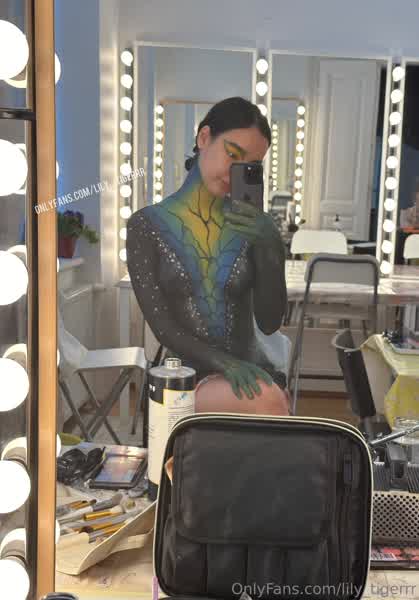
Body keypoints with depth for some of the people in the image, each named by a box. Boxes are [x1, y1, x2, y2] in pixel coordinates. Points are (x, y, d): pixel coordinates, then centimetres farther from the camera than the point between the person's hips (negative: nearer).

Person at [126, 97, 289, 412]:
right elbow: (162, 327, -8)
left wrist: (267, 246, -19)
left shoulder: (254, 226, 2)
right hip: (185, 381, -3)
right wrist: (225, 364, -23)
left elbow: (270, 323, -5)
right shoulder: (147, 226, -2)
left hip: (251, 376, 3)